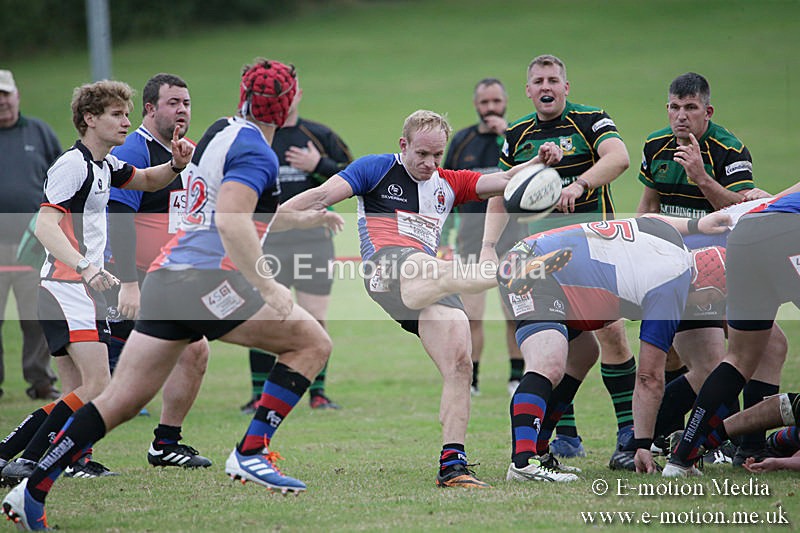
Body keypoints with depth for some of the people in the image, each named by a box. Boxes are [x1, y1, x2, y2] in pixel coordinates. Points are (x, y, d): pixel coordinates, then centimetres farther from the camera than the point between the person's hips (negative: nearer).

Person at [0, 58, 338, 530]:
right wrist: (266, 286, -24)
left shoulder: (222, 132, 22)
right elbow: (232, 221, -22)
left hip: (167, 276, 9)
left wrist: (304, 218, 48)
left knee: (122, 401, 8)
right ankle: (251, 452, -7)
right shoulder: (255, 150, -7)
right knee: (312, 343, 0)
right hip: (205, 278, -9)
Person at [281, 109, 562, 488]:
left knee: (459, 365, -11)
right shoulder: (376, 169, 13)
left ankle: (452, 465, -12)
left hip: (432, 279, 6)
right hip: (387, 266, -6)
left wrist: (539, 161, 2)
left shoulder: (448, 184, 27)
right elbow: (322, 196, 7)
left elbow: (505, 181, 22)